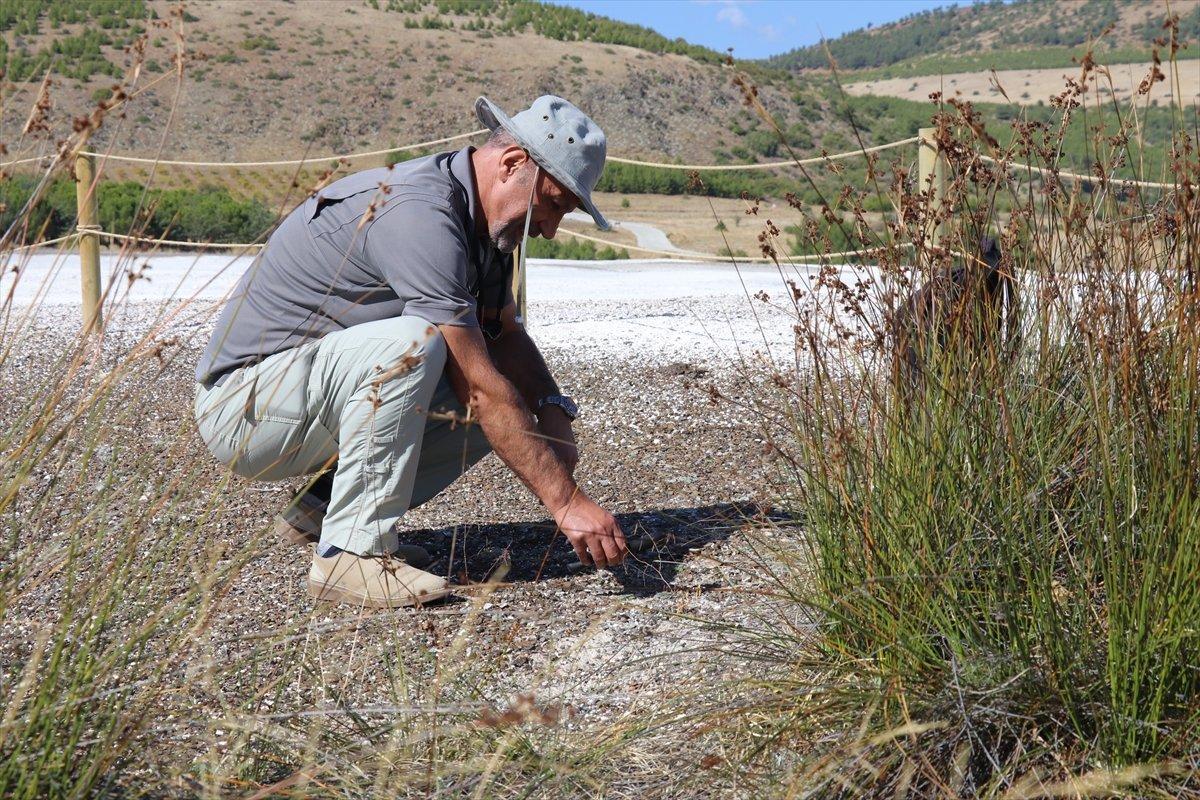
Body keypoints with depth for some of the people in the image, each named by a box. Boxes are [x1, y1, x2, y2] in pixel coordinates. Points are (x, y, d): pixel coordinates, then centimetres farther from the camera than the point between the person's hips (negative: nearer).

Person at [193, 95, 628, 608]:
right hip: (244, 405, -9)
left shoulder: (474, 219, 5)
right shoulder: (420, 216, -25)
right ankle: (351, 554, -23)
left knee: (503, 408, 1)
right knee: (412, 342, -33)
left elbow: (505, 335, 16)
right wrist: (567, 502, -26)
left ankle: (323, 506, 6)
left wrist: (553, 411, -4)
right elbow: (477, 387, -28)